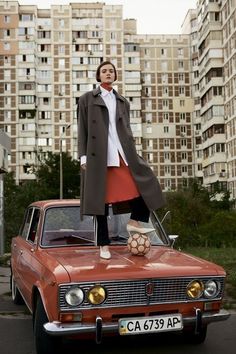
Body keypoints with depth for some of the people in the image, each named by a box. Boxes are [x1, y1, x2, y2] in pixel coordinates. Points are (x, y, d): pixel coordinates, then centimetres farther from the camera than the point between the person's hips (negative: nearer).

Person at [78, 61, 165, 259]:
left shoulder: (123, 102, 21)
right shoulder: (87, 99, 12)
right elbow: (82, 130, 6)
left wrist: (133, 154, 12)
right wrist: (83, 157, -3)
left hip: (123, 154, 3)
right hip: (99, 156, -3)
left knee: (145, 183, -11)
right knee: (101, 198, 0)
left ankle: (135, 221, 7)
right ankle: (104, 245, 7)